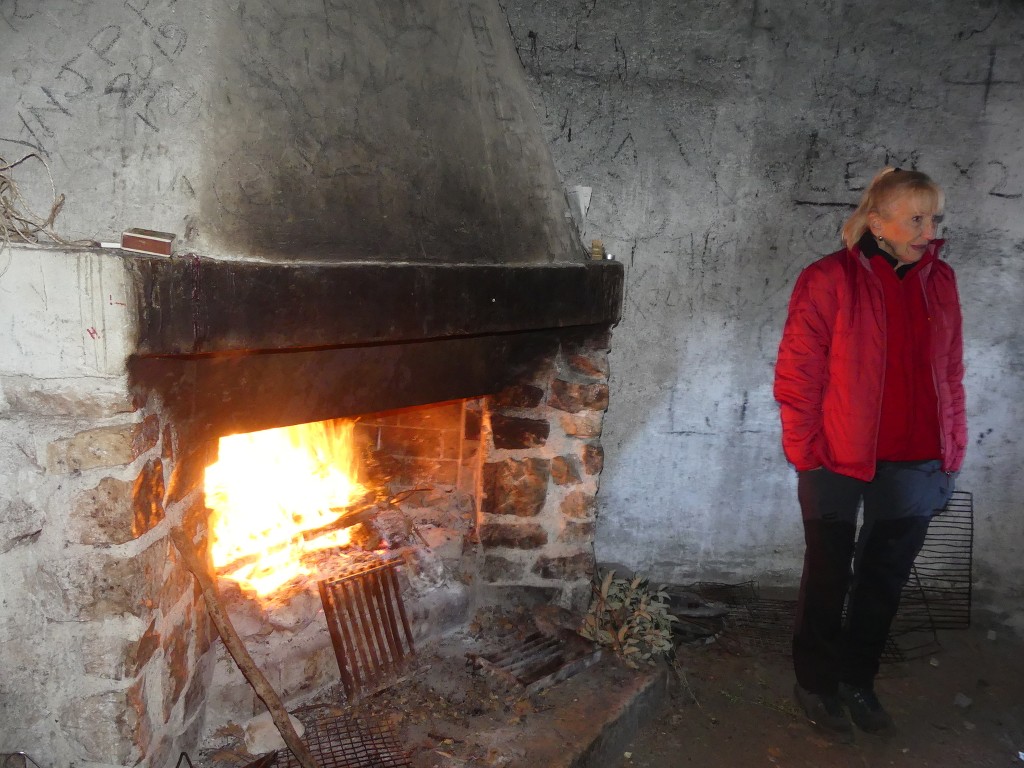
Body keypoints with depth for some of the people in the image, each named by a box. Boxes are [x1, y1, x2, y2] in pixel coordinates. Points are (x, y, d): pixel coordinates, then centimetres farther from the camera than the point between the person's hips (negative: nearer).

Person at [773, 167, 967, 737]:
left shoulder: (939, 279, 5)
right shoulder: (829, 279, -11)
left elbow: (951, 373, 10)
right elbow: (798, 373, -11)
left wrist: (952, 452, 8)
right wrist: (805, 451, -12)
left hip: (916, 464, 5)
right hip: (839, 460, -5)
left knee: (886, 579, 17)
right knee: (829, 577, 11)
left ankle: (858, 680, 38)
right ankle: (816, 684, 31)